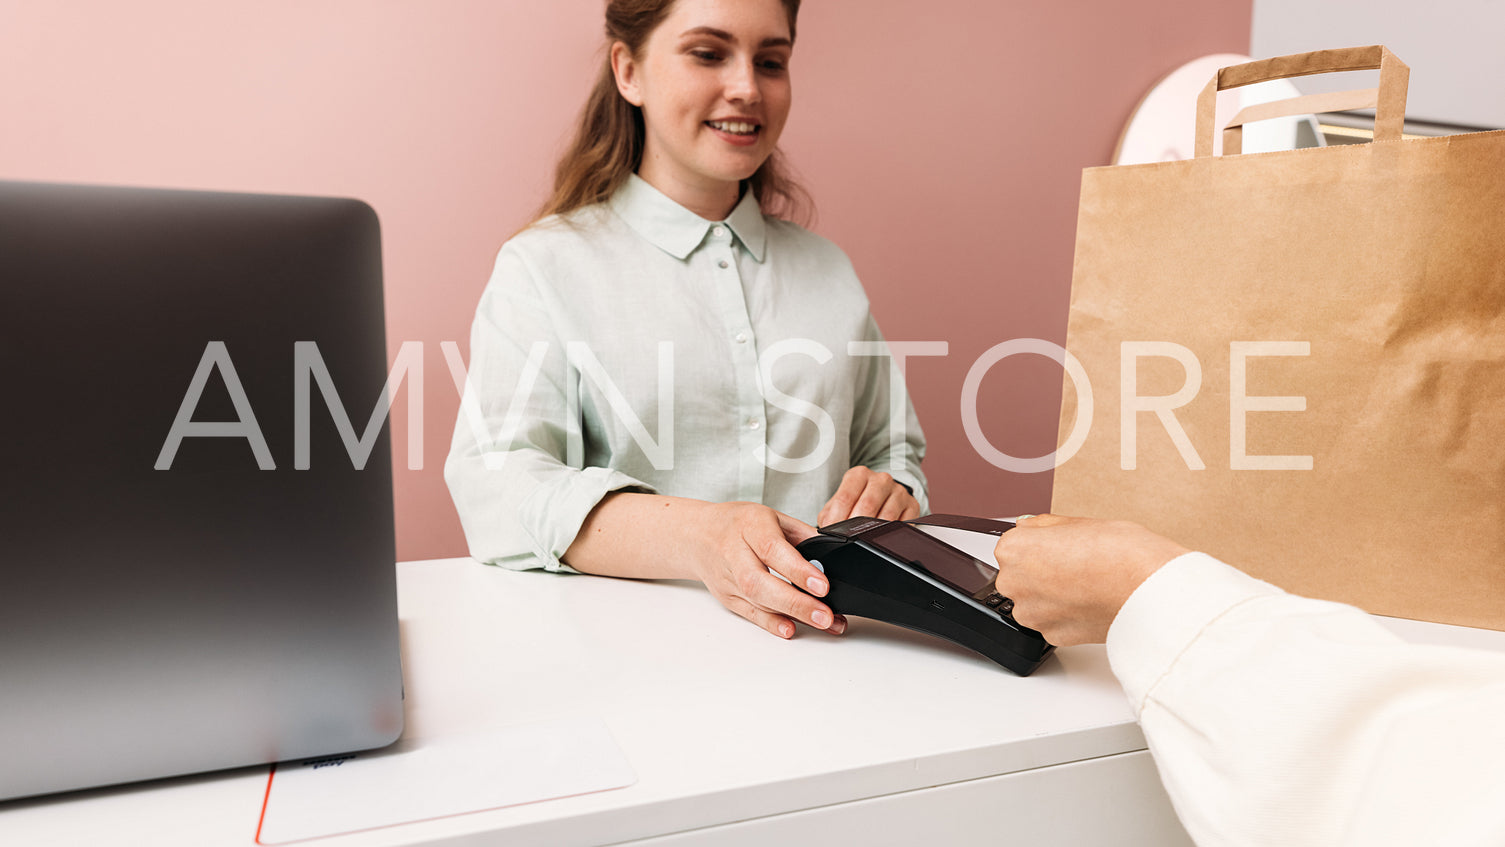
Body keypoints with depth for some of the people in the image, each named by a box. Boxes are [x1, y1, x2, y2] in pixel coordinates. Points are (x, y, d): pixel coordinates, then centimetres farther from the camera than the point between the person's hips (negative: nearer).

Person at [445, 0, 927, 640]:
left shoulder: (829, 269, 19)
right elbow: (496, 484, -10)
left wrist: (890, 499, 0)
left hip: (828, 643, 4)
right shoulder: (544, 266, 4)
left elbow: (893, 451, 26)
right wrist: (695, 538, -27)